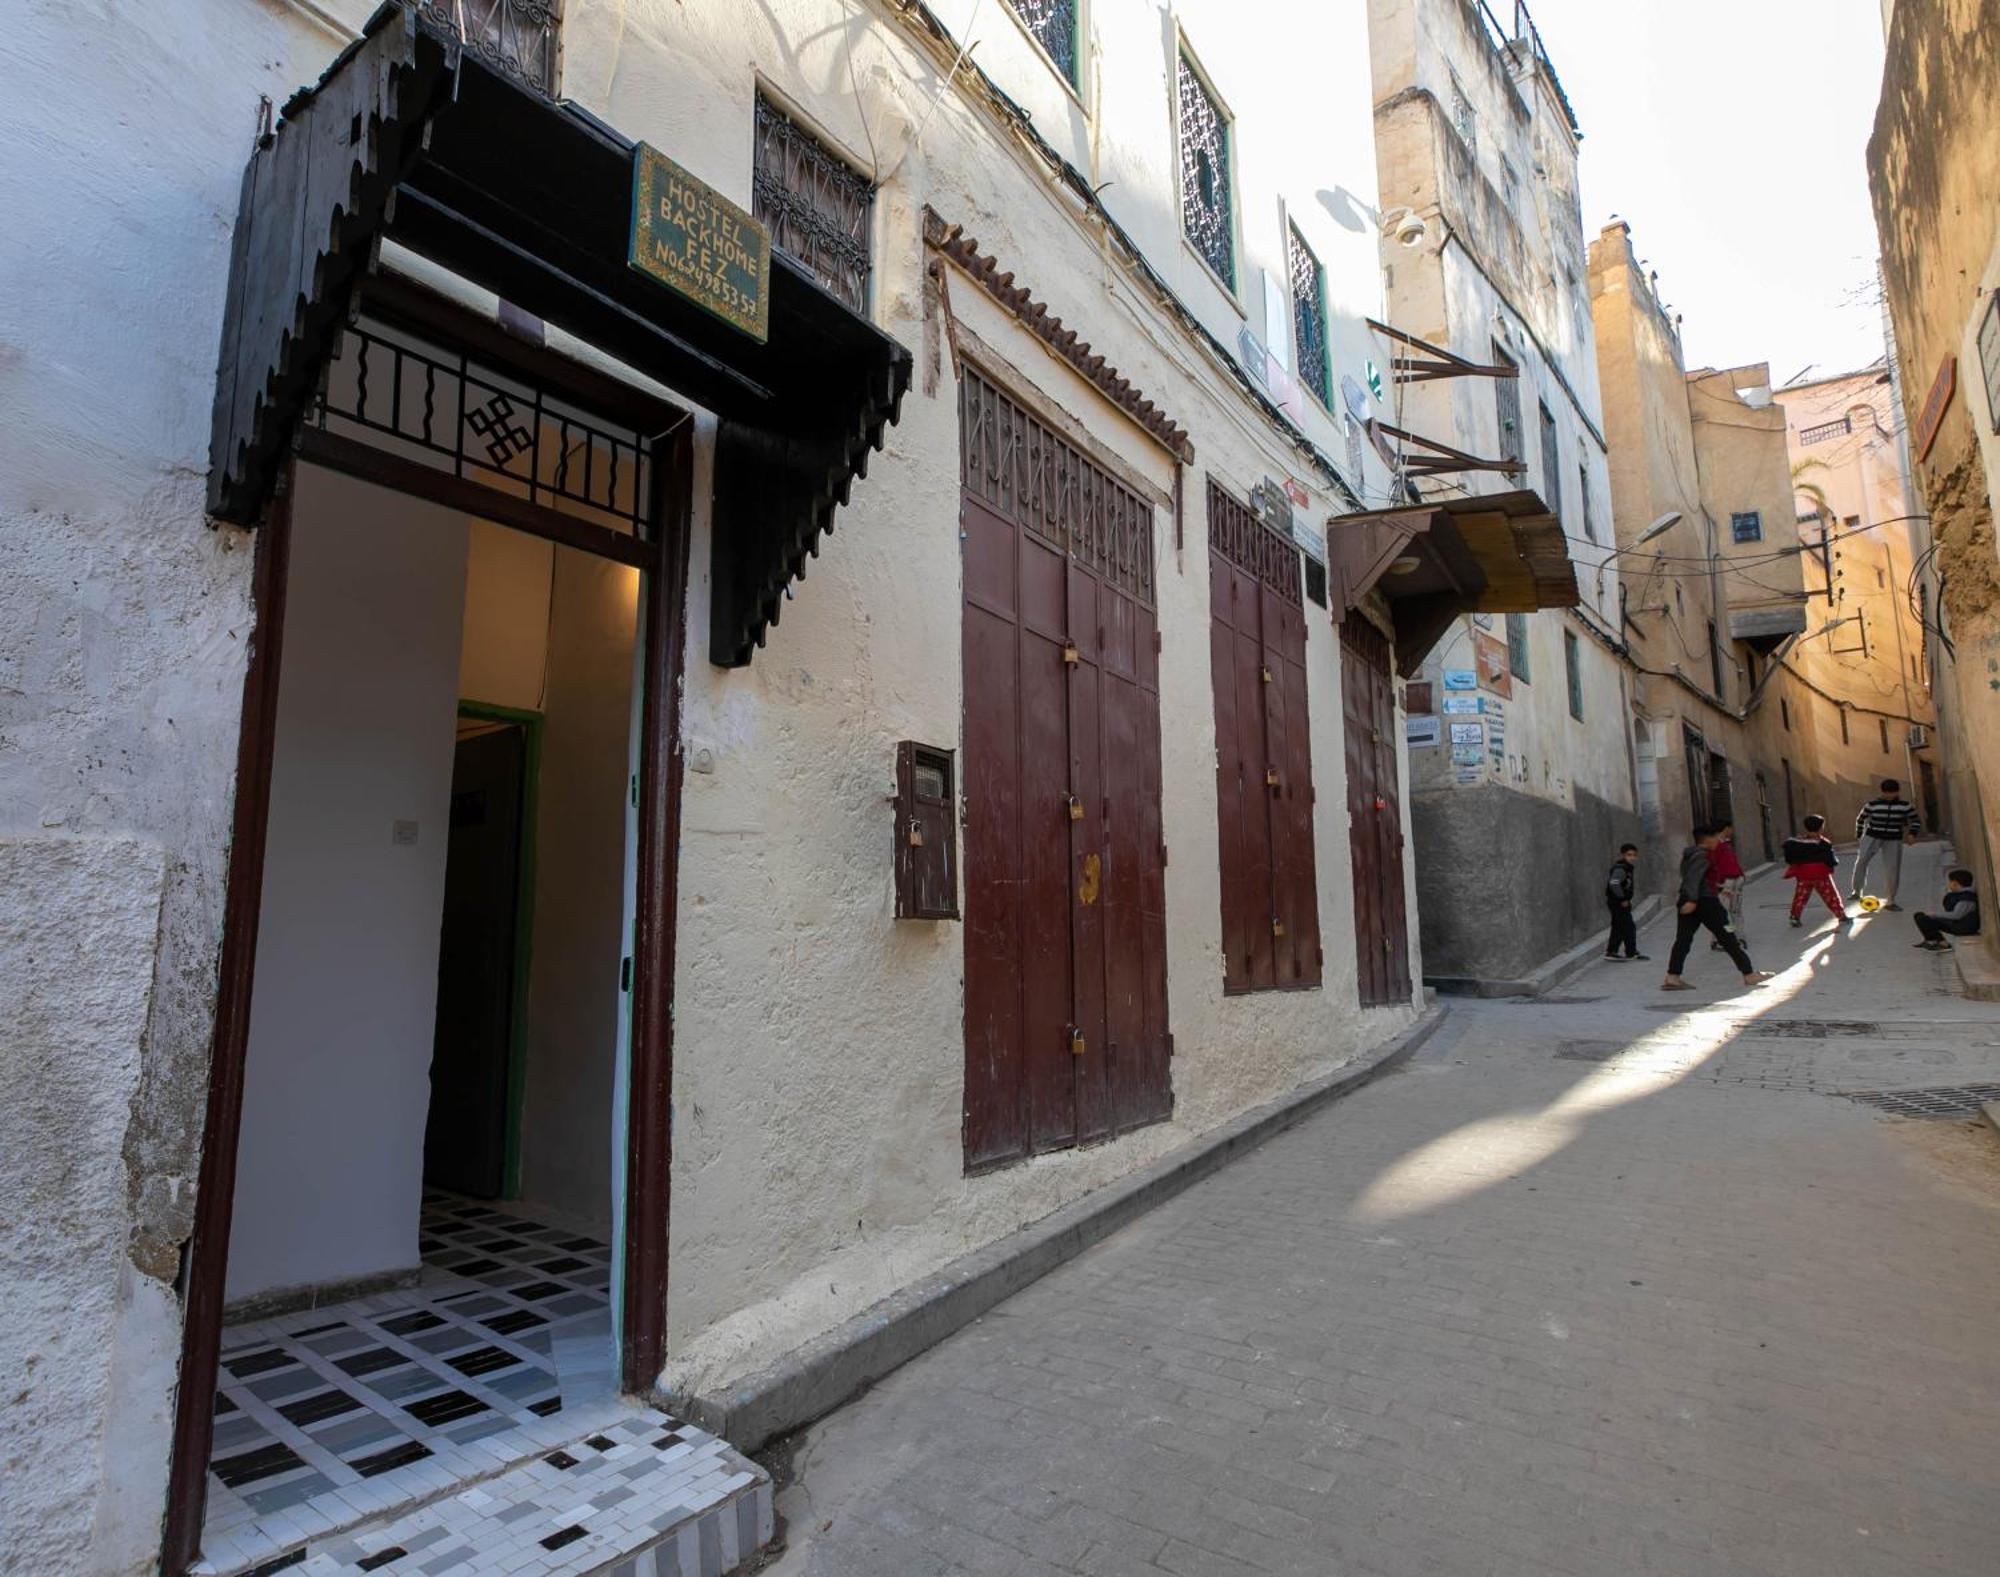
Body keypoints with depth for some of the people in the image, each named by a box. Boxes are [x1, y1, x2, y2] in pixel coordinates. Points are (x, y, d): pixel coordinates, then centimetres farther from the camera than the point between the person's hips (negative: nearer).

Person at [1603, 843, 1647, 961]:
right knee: (1629, 928, -3)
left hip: (1620, 902, 10)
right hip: (1618, 902, -10)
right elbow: (1614, 884, -33)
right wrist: (1623, 899, -24)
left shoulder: (1628, 868, 12)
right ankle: (1631, 953, 7)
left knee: (1618, 928, 15)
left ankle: (1611, 951, 21)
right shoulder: (1620, 869, -21)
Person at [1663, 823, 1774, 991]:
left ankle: (1672, 978, -5)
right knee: (1727, 938, 2)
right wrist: (1692, 900, -32)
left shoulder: (1689, 854, 17)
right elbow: (1694, 877, -24)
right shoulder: (1702, 855, -12)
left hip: (1688, 900, 9)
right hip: (1704, 901, -9)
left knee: (1683, 939, 3)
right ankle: (1749, 975, 11)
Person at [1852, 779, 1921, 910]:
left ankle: (1890, 901, 13)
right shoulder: (1873, 804, -2)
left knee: (1893, 870, 0)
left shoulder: (1905, 806, 1)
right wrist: (1859, 835, 11)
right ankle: (1856, 891, -21)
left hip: (1894, 841, 2)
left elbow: (1916, 822, 9)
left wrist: (1911, 834, -8)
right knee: (1862, 860, -25)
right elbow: (1860, 819, 12)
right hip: (1872, 837, -1)